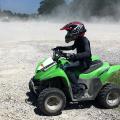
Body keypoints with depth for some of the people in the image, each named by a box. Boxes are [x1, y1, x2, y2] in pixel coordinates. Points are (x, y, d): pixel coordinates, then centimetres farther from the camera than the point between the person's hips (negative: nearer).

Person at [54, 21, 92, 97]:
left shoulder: (84, 40, -20)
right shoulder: (78, 40, 7)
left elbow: (87, 53, -35)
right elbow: (72, 47, 26)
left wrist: (73, 56, -46)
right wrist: (61, 48, 16)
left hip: (85, 61, -10)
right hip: (79, 59, 10)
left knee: (66, 68, -26)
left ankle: (77, 86, -19)